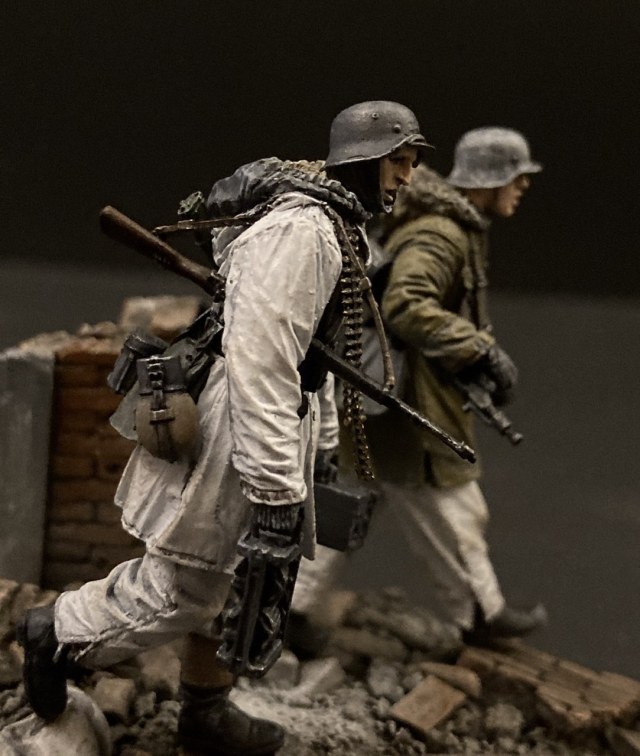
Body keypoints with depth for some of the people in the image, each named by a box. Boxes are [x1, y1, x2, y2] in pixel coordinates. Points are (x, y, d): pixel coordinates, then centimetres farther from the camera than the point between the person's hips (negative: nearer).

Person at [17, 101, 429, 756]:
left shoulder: (339, 229, 11)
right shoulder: (300, 228, -22)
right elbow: (258, 359, -29)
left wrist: (320, 444, 23)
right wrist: (277, 489, -28)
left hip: (268, 423, 10)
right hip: (229, 433, -10)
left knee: (229, 580, 19)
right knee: (177, 593, 4)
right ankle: (57, 633, 24)